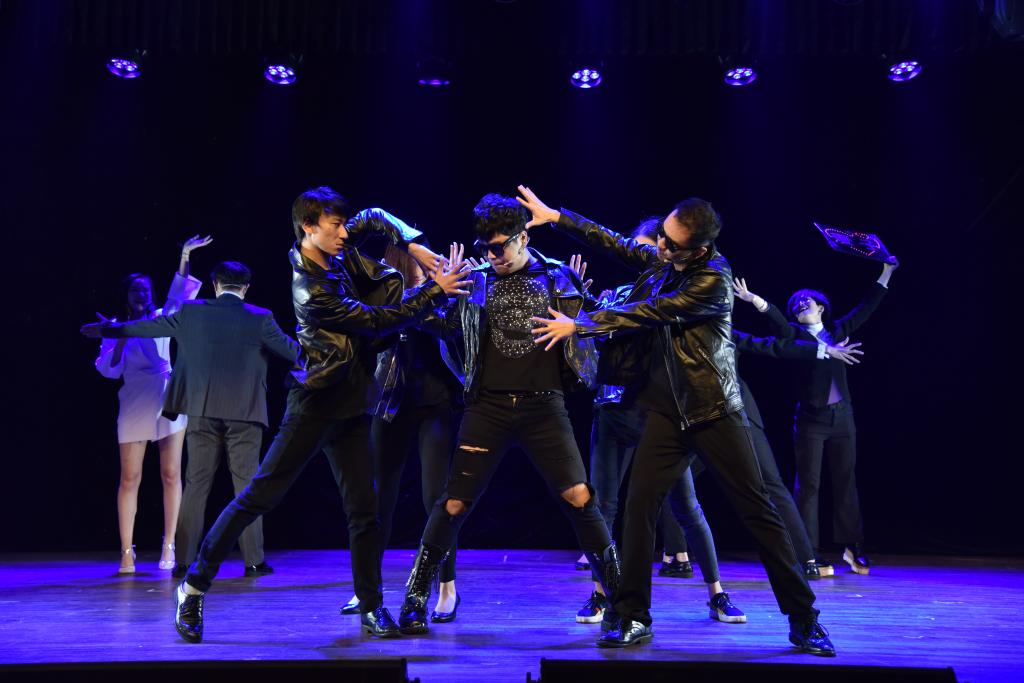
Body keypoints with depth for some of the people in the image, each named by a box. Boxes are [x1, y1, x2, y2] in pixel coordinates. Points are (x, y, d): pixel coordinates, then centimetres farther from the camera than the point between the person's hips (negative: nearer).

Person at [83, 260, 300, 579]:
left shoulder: (190, 312, 3)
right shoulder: (260, 318, -2)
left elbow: (146, 326, 13)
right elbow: (293, 351, 6)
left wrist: (104, 329, 27)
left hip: (203, 412, 2)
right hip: (244, 413, -2)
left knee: (196, 484, 7)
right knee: (246, 485, 3)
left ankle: (183, 561, 7)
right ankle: (253, 561, 4)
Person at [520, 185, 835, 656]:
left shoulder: (713, 279, -16)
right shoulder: (661, 259, 4)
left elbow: (649, 313, -19)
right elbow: (614, 243, 14)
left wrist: (578, 326, -14)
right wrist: (555, 216, 8)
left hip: (713, 411, -5)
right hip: (667, 410, 5)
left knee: (758, 512, -2)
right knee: (639, 507, -4)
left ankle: (804, 621, 7)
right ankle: (633, 619, 6)